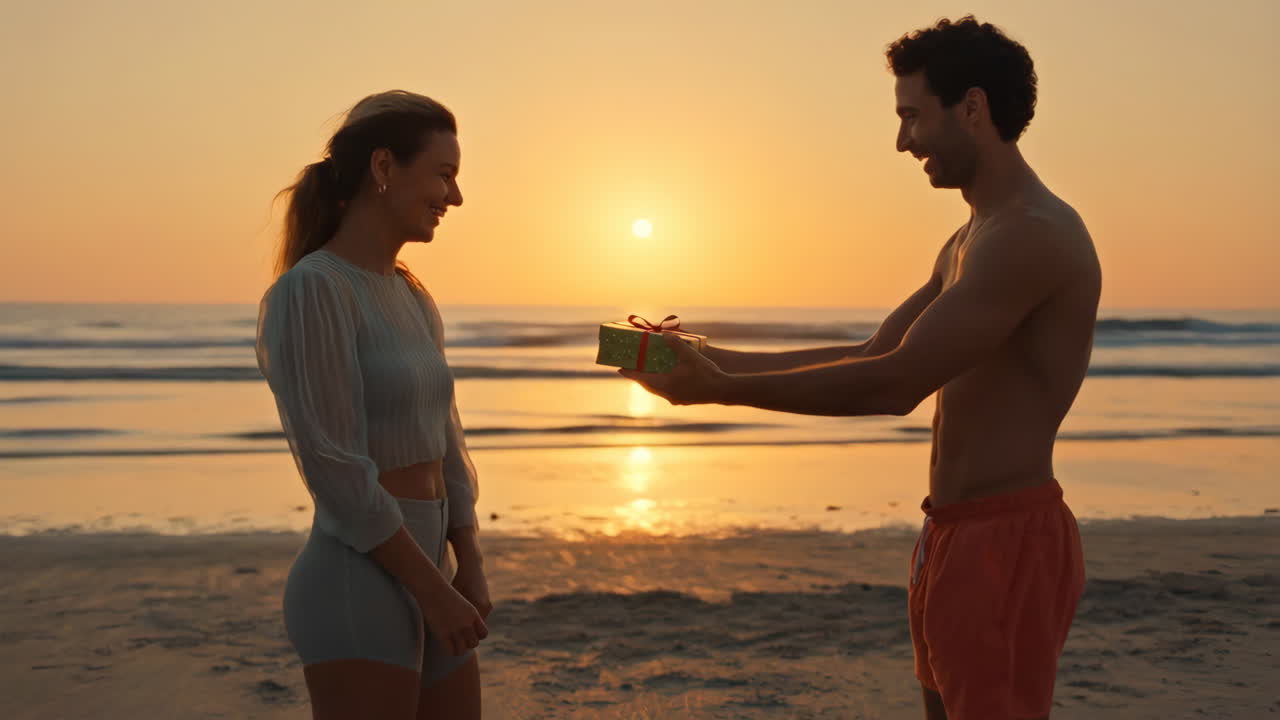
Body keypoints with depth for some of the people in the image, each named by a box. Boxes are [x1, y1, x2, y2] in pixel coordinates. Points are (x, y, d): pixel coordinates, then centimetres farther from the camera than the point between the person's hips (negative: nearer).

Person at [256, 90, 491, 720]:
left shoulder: (412, 299, 11)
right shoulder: (309, 292, -14)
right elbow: (336, 472, -17)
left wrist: (470, 568, 4)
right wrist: (435, 590, -13)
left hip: (425, 579, 8)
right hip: (355, 584, -8)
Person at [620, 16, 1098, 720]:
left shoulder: (1034, 234, -17)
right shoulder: (970, 240, 17)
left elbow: (895, 383, -22)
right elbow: (873, 355, 18)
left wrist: (721, 391, -16)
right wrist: (717, 358, 11)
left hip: (1006, 538, -10)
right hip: (953, 532, 10)